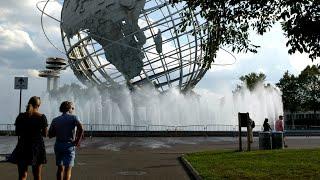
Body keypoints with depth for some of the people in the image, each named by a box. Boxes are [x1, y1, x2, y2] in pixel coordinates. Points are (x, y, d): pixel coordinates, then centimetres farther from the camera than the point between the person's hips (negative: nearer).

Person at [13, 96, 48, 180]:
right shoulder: (42, 117, -7)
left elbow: (17, 133, 4)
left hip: (23, 147, 1)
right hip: (38, 147, -1)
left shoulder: (21, 116, -1)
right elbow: (45, 134, -2)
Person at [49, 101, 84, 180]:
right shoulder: (73, 118, -5)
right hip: (69, 145, -5)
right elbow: (81, 129, -22)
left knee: (60, 168, 16)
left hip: (58, 145, 5)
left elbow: (50, 135, 5)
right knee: (68, 168, 0)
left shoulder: (55, 120, 7)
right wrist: (77, 141, -11)